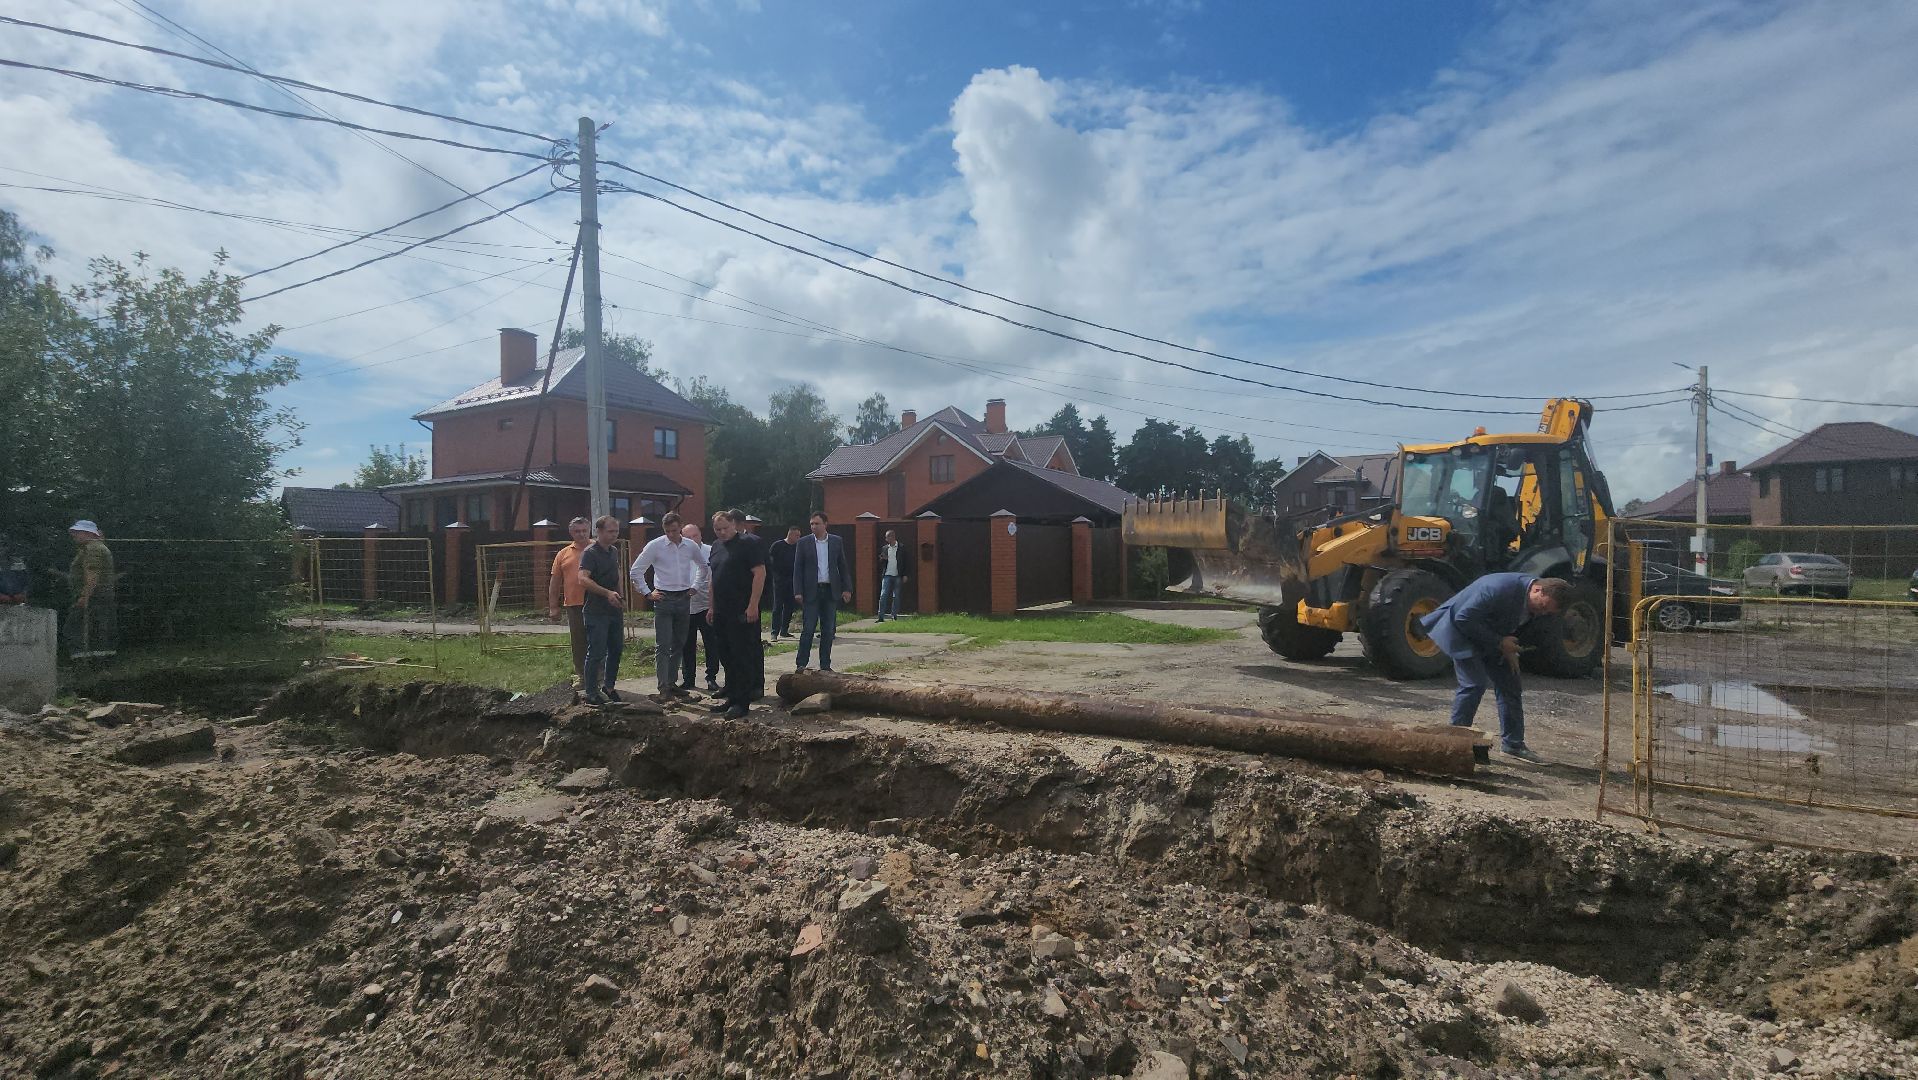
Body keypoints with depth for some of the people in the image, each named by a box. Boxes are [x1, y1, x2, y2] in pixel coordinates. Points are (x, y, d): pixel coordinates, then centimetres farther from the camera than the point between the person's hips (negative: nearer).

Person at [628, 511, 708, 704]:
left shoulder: (691, 546, 3)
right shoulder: (655, 545, -7)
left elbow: (703, 565, 21)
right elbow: (636, 571, -2)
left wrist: (694, 587, 15)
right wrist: (647, 593, -4)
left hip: (684, 599, 4)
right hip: (664, 599, -4)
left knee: (678, 644, 11)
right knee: (663, 646, -8)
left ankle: (672, 683, 22)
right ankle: (663, 689, -8)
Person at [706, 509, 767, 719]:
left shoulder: (749, 543, -9)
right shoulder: (716, 546, 15)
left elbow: (759, 573, -15)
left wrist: (753, 605, -20)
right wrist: (712, 607, 17)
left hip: (742, 612, -8)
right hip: (721, 612, 8)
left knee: (742, 657, -4)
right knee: (727, 656, 13)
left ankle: (742, 702, 1)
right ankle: (731, 696, 23)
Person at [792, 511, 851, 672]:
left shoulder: (837, 542, 7)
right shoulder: (803, 543, 1)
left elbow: (842, 566, 10)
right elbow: (797, 569, 1)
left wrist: (847, 588, 3)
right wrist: (798, 591, -7)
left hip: (831, 591, 2)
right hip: (811, 591, -2)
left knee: (828, 630, 6)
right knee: (808, 629, -4)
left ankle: (825, 665, 13)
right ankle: (801, 664, 4)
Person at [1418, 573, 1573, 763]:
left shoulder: (1533, 601, -6)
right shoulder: (1502, 588, -33)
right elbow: (1463, 618, -31)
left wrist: (1509, 651, -4)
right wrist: (1499, 643, -24)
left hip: (1490, 639, 9)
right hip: (1461, 631, -9)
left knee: (1510, 685, 7)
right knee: (1475, 684, -18)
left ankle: (1513, 743, 20)